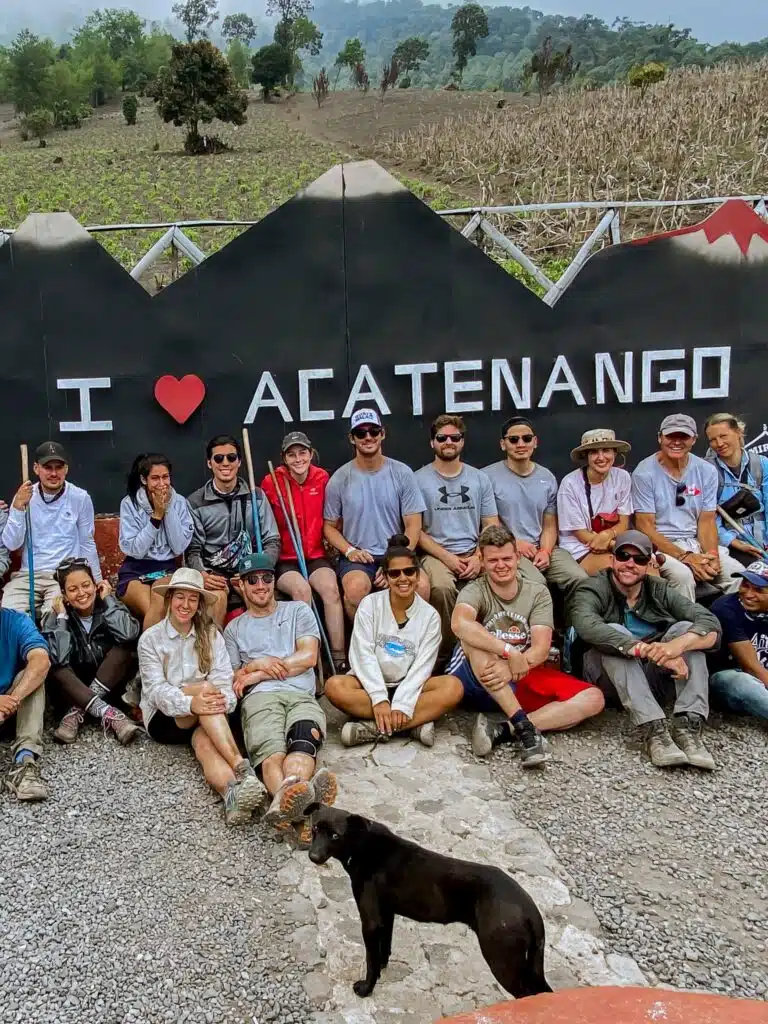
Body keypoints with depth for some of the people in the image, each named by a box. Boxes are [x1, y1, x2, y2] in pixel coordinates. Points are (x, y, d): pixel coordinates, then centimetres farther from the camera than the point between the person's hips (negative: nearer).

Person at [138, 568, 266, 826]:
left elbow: (224, 680, -5)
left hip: (204, 720, 2)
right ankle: (242, 770, -48)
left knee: (204, 741, -34)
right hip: (165, 718, -2)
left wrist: (222, 699, -30)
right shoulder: (151, 638, -1)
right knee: (203, 686, -32)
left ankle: (233, 795, -64)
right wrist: (191, 703, -34)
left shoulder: (211, 635, 7)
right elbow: (157, 690, -13)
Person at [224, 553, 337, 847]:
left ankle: (285, 802, -70)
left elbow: (308, 657, 8)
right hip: (260, 698, 0)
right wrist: (256, 665, 0)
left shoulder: (298, 611, 24)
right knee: (272, 753, -36)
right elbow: (230, 679, 22)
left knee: (303, 740, -39)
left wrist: (256, 674, 5)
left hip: (301, 695, 0)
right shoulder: (234, 629, 29)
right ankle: (299, 813, -68)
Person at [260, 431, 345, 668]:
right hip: (284, 559, -2)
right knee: (301, 588, -31)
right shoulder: (272, 482, -6)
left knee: (330, 588, -26)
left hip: (316, 555, 2)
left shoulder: (322, 479, 2)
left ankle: (338, 657, -22)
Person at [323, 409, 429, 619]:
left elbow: (413, 526, 2)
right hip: (357, 558, -1)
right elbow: (330, 527, 11)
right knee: (357, 586, -35)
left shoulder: (402, 473, 3)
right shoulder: (339, 480, 3)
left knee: (422, 584, -30)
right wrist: (349, 550, -9)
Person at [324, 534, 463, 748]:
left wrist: (402, 705, -24)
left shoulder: (429, 615, -1)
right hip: (371, 683, 0)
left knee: (453, 687, -27)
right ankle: (414, 723, -30)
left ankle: (374, 727, -31)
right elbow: (363, 655, -11)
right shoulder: (370, 604, -3)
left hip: (409, 686, 1)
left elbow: (422, 666, -9)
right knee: (334, 686, -31)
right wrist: (380, 699, -23)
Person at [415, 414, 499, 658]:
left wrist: (479, 557, -7)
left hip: (475, 553, 3)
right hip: (436, 554, -2)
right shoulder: (419, 480, 4)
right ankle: (447, 651, -13)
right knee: (442, 588, -36)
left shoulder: (479, 479, 13)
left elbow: (492, 527, 12)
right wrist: (447, 557, -11)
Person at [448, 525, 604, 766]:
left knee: (593, 699, -17)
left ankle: (503, 730, -31)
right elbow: (460, 624, -31)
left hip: (525, 678, 3)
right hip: (482, 682, -3)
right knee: (472, 638, -33)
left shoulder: (538, 592, 1)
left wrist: (511, 668, -30)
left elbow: (541, 649, -10)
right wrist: (511, 652, -36)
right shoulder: (475, 591, -6)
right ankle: (524, 727, -37)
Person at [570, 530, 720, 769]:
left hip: (650, 681, 3)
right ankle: (654, 729, -40)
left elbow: (711, 626, -12)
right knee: (614, 633, -29)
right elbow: (588, 627, -32)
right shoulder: (591, 590, -7)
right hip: (607, 679, -3)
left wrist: (678, 644, -35)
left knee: (686, 629, -16)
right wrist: (645, 649, -44)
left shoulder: (660, 591, 3)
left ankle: (688, 726, -31)